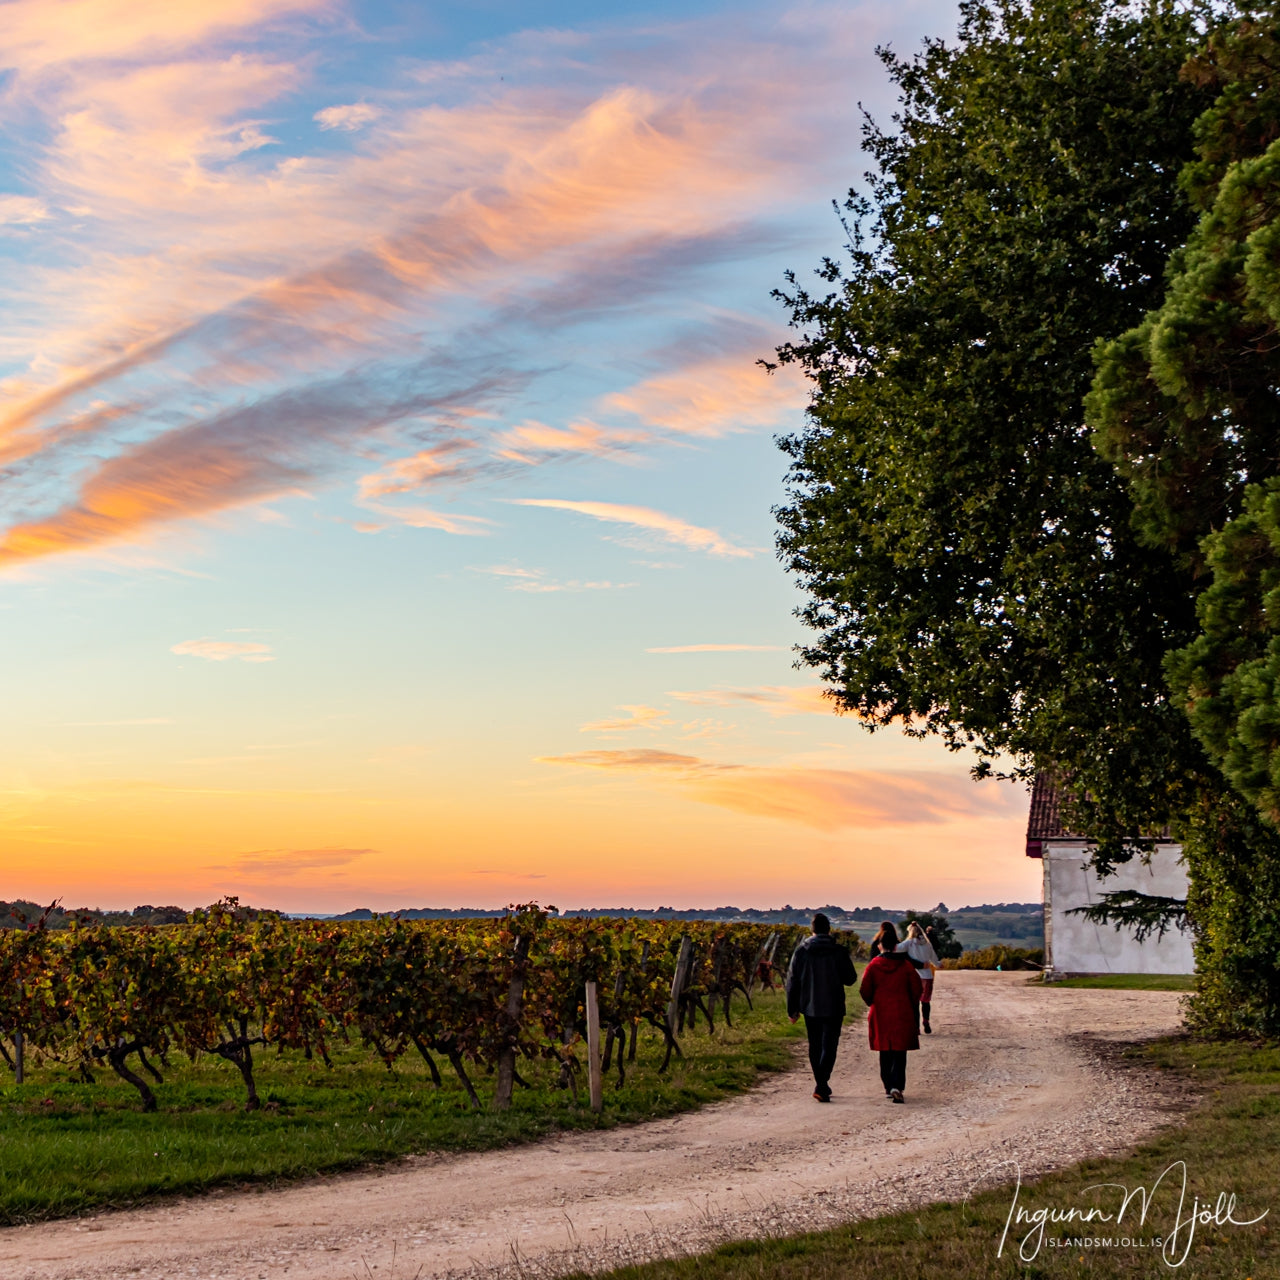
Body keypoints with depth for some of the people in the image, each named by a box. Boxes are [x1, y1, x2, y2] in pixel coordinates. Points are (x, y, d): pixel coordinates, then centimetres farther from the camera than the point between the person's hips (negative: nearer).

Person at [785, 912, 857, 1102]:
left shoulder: (801, 951, -2)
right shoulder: (838, 951, -8)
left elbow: (792, 982, 1)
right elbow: (850, 979, -1)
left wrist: (792, 1009, 9)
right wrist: (848, 962, 20)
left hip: (810, 1008, 2)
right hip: (833, 1008, -2)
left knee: (815, 1046, 16)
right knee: (829, 1046, -1)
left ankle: (821, 1084, 21)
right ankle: (821, 1086, -16)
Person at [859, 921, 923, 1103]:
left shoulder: (873, 966, -6)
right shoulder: (906, 965, -5)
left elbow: (865, 991, -5)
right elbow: (917, 988, -3)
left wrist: (872, 1004, 15)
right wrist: (912, 1006, 14)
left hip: (880, 1015, 1)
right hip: (902, 1015, -1)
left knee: (885, 1053, 15)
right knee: (899, 1052, 0)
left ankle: (888, 1087, 18)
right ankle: (897, 1086, -17)